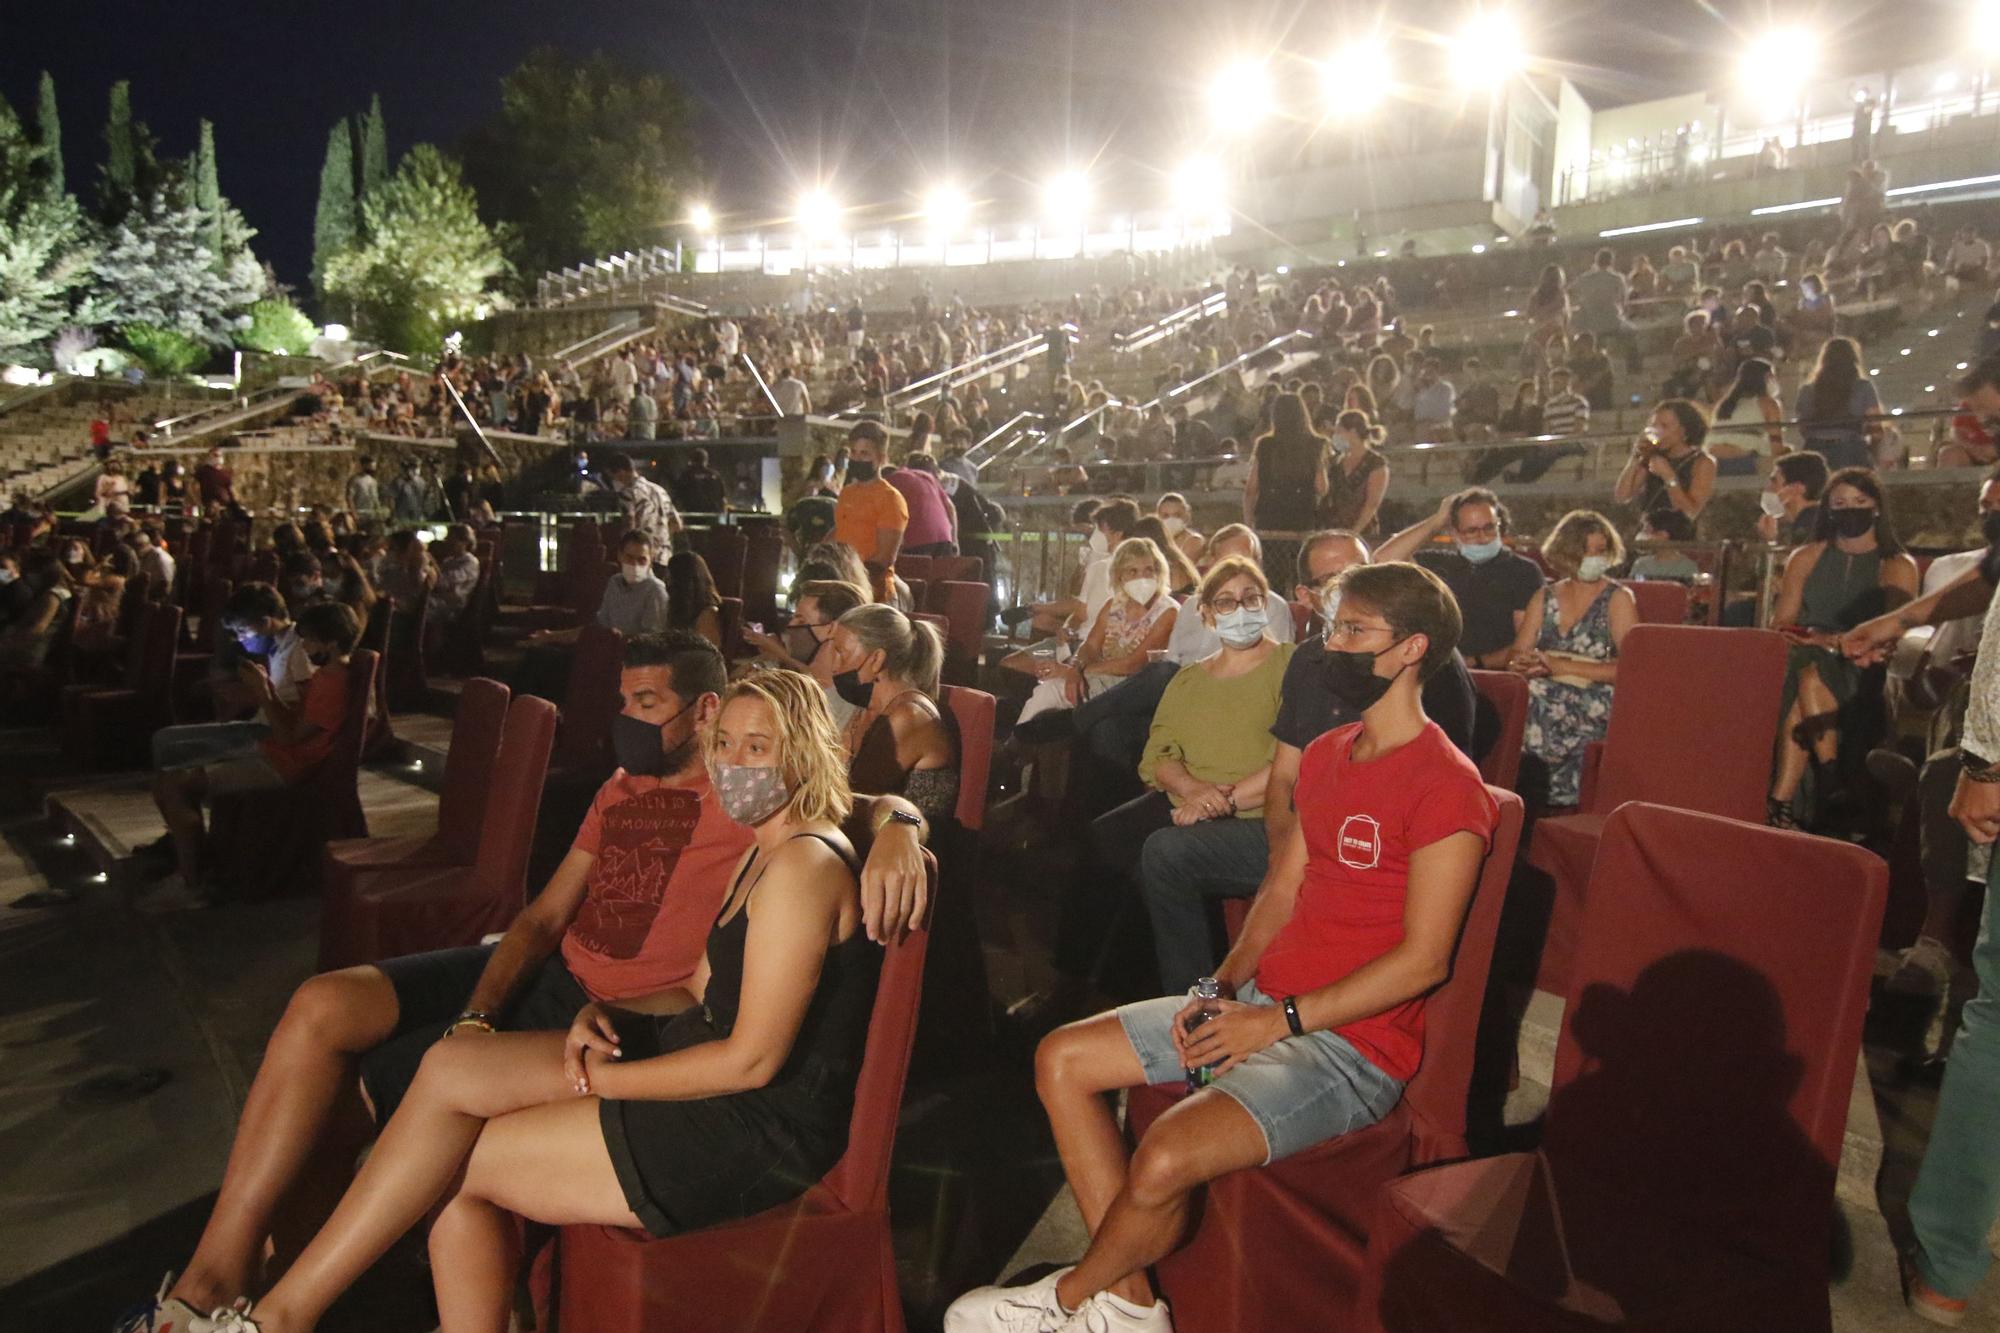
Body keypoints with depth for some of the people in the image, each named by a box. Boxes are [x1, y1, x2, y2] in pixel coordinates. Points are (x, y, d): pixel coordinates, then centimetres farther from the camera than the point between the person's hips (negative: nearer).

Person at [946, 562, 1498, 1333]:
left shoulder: (1446, 785, -15)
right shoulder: (1327, 755, 13)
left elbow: (1424, 958, -18)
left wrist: (1280, 1020, -17)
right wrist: (1226, 986, -1)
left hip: (1354, 1042, -9)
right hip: (1261, 1003, 9)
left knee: (1164, 1159, -28)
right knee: (1061, 1060, 2)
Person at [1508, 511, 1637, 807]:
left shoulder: (1619, 598, 5)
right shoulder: (1545, 597, 16)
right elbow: (1518, 656, 9)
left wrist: (1561, 666, -13)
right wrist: (1527, 665, -15)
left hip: (1597, 704, -4)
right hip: (1548, 697, 4)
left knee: (1534, 697, -29)